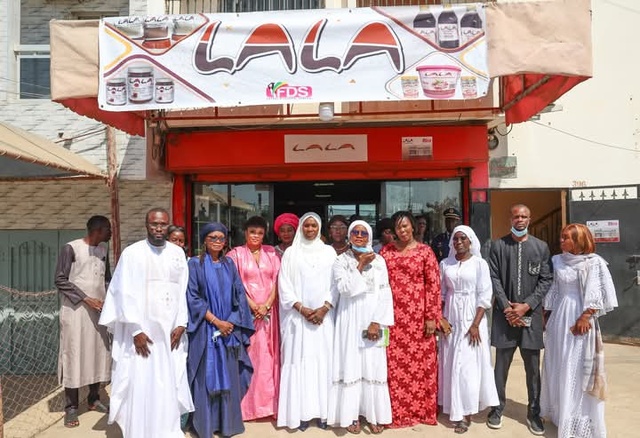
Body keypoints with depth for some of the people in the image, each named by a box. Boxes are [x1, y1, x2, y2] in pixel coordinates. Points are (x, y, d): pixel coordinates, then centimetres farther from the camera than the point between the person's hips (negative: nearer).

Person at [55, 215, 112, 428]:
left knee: (99, 353, 9)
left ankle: (94, 399, 23)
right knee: (74, 355, -1)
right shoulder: (71, 248, -10)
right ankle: (71, 407, 9)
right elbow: (61, 280, -11)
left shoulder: (103, 250, 9)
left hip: (98, 310, 6)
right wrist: (86, 299, -16)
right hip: (76, 310, -6)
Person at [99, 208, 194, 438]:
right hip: (141, 329, -3)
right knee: (140, 384, 1)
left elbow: (183, 291, 6)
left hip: (170, 330, 3)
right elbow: (126, 294, -7)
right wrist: (136, 330, -12)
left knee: (170, 383, 7)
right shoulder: (132, 253, -5)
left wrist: (181, 325, -1)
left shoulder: (178, 253, 6)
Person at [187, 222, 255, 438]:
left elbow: (239, 294, 6)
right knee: (206, 377, 2)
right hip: (205, 329, -3)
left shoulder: (229, 264, 9)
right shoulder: (194, 264, -2)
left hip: (229, 327, 4)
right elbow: (192, 297, -8)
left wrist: (231, 322, -7)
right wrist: (215, 321, -14)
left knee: (229, 376, 7)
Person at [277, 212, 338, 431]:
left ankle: (323, 411, 11)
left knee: (323, 360, 2)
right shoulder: (290, 253, 6)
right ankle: (301, 412, 7)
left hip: (323, 316, 1)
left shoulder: (329, 251, 7)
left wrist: (324, 308, -10)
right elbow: (284, 285, 0)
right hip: (298, 316, 0)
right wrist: (301, 308, -10)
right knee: (300, 361, -1)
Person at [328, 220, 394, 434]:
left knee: (374, 366, 4)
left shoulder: (378, 260, 3)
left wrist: (377, 322, -10)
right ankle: (352, 415, 14)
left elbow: (385, 293, -2)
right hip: (350, 320, -1)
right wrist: (360, 265, -13)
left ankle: (374, 415, 16)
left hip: (373, 319, 1)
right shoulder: (341, 260, 1)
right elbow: (344, 288, -13)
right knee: (351, 365, 3)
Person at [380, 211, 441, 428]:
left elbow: (433, 285, -4)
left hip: (418, 315, -2)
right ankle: (397, 411, 21)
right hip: (393, 316, 2)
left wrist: (431, 317, -7)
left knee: (420, 362, 6)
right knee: (395, 363, 6)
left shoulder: (425, 251, -1)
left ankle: (421, 409, 24)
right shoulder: (385, 251, 6)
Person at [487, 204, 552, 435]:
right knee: (501, 364, 7)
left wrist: (526, 306, -10)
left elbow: (545, 280, 0)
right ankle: (497, 407, 22)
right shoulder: (498, 245, 3)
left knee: (533, 367, 9)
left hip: (531, 314, 1)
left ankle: (534, 412, 23)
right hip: (505, 314, -1)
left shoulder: (541, 247, 5)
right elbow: (494, 279, -2)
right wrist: (507, 307, -10)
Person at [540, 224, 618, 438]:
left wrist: (584, 318, -15)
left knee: (580, 371, 2)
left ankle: (581, 420, 13)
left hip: (581, 319, -4)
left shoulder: (594, 262, -6)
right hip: (559, 318, 4)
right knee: (559, 369, 11)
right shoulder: (557, 261, 6)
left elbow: (596, 295, -9)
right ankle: (560, 413, 25)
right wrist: (548, 318, 8)